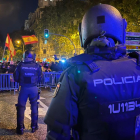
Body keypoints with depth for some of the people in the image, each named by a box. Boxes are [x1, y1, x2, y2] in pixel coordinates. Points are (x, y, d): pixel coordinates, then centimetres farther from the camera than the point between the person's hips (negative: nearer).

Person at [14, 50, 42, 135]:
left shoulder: (21, 65, -6)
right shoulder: (37, 66, -4)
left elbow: (16, 77, 0)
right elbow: (40, 78, 4)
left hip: (24, 88, -1)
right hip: (34, 88, 1)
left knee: (21, 107, 9)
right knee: (34, 106, 14)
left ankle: (20, 127, 11)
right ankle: (34, 126, 21)